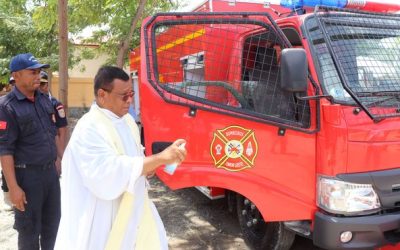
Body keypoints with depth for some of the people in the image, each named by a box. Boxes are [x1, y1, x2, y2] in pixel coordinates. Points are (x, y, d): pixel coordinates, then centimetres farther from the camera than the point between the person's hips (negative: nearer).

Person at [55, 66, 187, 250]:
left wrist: (146, 166, -4)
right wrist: (159, 158, -35)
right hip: (105, 220, -8)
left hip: (133, 210, 8)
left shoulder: (127, 120, 6)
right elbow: (108, 173, -33)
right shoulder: (89, 129, -21)